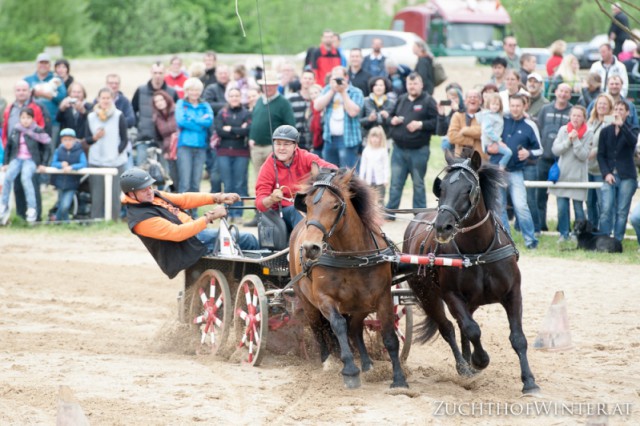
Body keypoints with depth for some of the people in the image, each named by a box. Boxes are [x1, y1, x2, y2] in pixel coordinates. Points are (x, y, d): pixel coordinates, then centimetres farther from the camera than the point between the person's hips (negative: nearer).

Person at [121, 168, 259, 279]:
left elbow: (183, 199, 5)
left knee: (248, 240, 7)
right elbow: (176, 233, -27)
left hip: (196, 234, 9)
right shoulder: (140, 219, -22)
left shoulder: (153, 196, 6)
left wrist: (218, 197, -6)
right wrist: (209, 217, -25)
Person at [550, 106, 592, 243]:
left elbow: (583, 155, -10)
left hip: (578, 176, -2)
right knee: (562, 207, 2)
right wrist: (568, 141, -16)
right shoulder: (563, 130, 3)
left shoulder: (588, 133, -4)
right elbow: (555, 150, -4)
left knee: (578, 208, -1)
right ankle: (564, 234, 13)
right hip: (562, 174, 2)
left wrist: (576, 140, -18)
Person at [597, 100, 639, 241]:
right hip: (609, 176, 1)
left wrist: (621, 125, -27)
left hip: (627, 177, -1)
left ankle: (617, 241, 1)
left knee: (622, 212, -3)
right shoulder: (605, 132, 12)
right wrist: (606, 173, -4)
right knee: (606, 210, -10)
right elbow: (600, 155, 9)